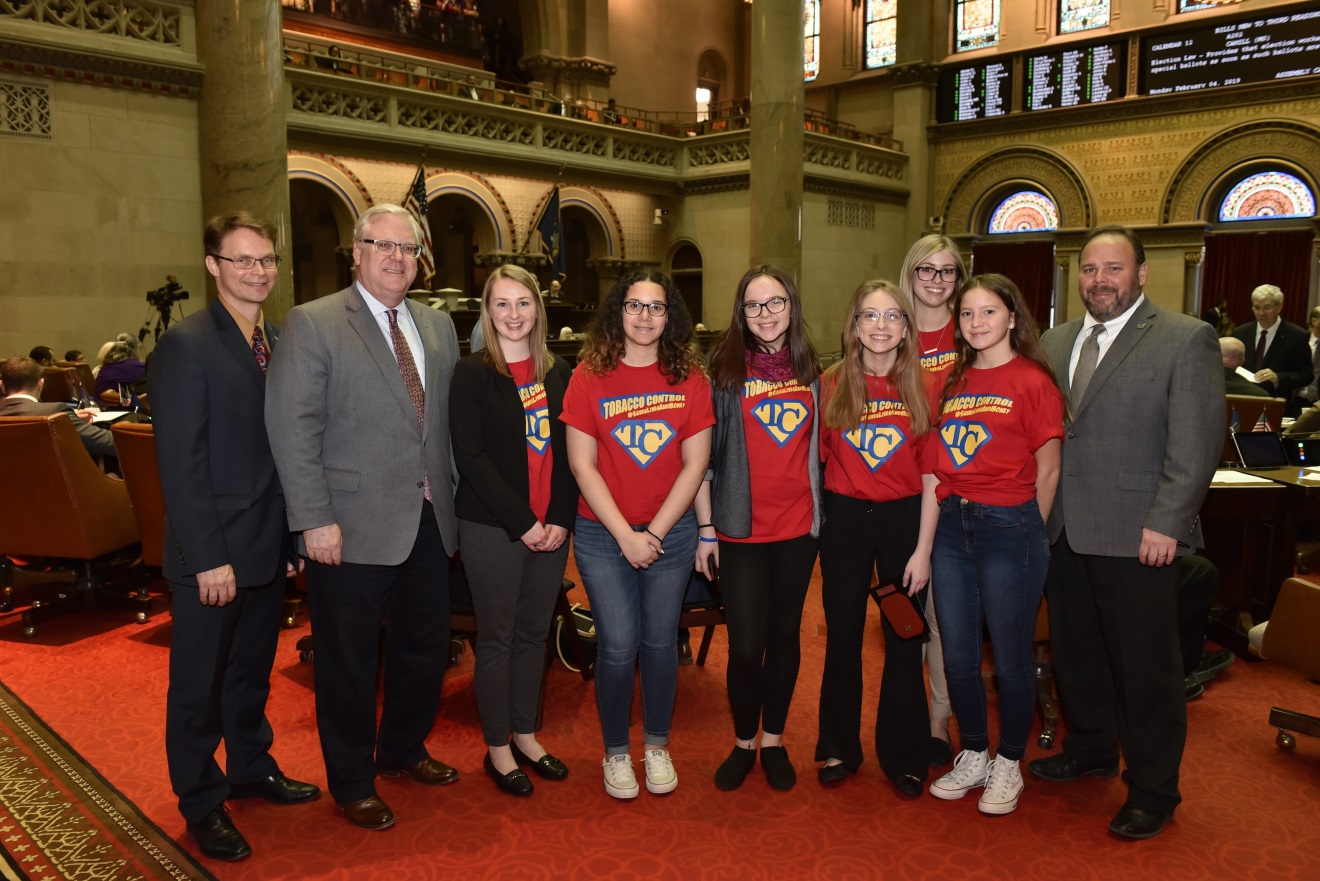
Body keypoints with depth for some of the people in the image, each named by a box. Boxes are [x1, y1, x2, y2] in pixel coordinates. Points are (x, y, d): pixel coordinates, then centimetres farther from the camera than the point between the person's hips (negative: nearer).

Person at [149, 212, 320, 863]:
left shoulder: (279, 342, 7)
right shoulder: (185, 345, -14)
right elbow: (180, 462, -17)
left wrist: (292, 536, 7)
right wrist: (208, 558, -19)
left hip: (269, 544, 6)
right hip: (213, 552, -6)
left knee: (253, 668, 21)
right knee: (199, 681, 10)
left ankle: (252, 766, 40)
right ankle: (201, 801, 27)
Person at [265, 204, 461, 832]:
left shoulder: (438, 327, 11)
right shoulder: (312, 324, -7)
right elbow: (293, 429, -12)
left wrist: (452, 499, 7)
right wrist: (315, 519, -17)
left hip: (429, 521, 6)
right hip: (353, 527, -6)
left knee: (425, 647, 18)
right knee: (349, 661, 9)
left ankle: (403, 750, 42)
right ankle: (351, 782, 29)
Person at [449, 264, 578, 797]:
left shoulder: (558, 373, 8)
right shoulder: (472, 375, -5)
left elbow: (569, 453, 6)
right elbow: (471, 457, -12)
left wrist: (561, 518, -6)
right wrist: (522, 522, -15)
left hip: (551, 528, 4)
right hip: (492, 528, -4)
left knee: (534, 633, 13)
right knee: (497, 638, 6)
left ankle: (525, 734, 30)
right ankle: (497, 748, 22)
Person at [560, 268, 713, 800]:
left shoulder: (689, 377, -1)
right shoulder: (589, 376, -5)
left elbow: (695, 463, -3)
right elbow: (582, 465, -7)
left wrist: (655, 532, -9)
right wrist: (626, 535, -12)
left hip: (671, 532, 2)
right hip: (603, 535, -1)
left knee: (660, 641, 10)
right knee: (618, 646, 0)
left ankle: (657, 745, 30)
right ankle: (615, 751, 22)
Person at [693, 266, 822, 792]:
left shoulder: (810, 370, 7)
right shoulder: (722, 368, -4)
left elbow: (818, 447, 14)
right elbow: (702, 453, -4)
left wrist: (824, 512, 9)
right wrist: (706, 528, -7)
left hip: (798, 527, 3)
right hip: (740, 529, -3)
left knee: (785, 633, 13)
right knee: (746, 645, -1)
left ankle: (774, 740, 30)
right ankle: (743, 742, 22)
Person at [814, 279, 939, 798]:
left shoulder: (924, 388, -4)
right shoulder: (831, 385, -2)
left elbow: (932, 476, -4)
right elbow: (819, 459, 4)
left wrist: (923, 549, -7)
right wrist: (815, 519, -5)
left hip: (904, 520, -1)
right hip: (844, 520, 1)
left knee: (904, 642, 8)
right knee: (842, 638, 11)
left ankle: (903, 756, 26)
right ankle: (838, 749, 28)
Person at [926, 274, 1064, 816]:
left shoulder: (1033, 380, -6)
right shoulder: (953, 380, 10)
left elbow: (1047, 470, -3)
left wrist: (1028, 533, -1)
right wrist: (946, 515, 4)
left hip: (1008, 526, -5)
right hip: (951, 526, 5)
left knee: (1010, 656, 6)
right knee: (958, 654, 12)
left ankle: (1008, 766, 25)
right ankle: (973, 756, 31)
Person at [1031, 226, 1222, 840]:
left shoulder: (1186, 339, -6)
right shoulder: (1056, 341, 12)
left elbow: (1197, 443, -11)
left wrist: (1165, 525, -16)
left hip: (1135, 535, -5)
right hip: (1063, 530, 6)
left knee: (1145, 667, 5)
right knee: (1074, 650, 18)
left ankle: (1153, 791, 22)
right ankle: (1090, 749, 39)